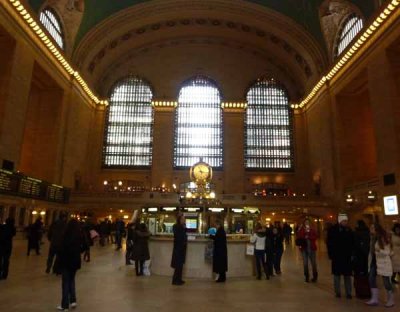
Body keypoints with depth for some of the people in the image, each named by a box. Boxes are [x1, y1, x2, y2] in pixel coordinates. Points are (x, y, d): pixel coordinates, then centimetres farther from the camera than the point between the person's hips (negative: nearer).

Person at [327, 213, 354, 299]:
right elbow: (329, 243, -7)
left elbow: (352, 243, 7)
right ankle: (337, 292, 19)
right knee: (337, 275, 8)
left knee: (347, 275, 7)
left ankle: (348, 293, 15)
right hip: (337, 256, -2)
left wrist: (351, 253, -2)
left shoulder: (349, 230, 3)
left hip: (347, 256, 2)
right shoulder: (333, 230, -7)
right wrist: (331, 254, -10)